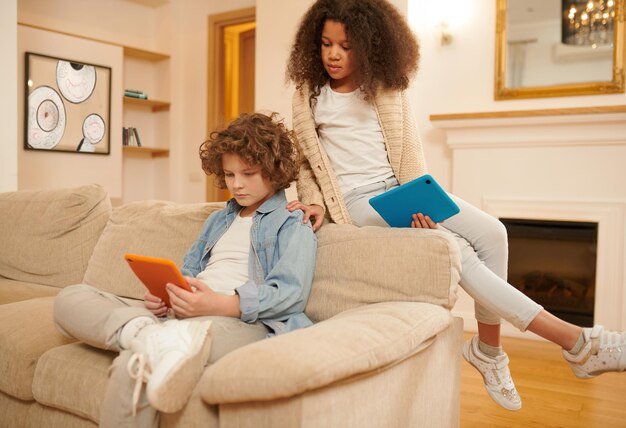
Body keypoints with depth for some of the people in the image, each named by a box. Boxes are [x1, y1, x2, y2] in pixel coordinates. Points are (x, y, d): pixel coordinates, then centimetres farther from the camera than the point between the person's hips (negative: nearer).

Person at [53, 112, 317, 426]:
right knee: (70, 299, -10)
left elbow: (291, 293, -9)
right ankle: (149, 335, -34)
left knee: (132, 365, -36)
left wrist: (221, 305, -25)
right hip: (180, 315, 8)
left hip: (243, 321, -8)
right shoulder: (218, 219, 30)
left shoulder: (293, 226, 7)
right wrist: (163, 292, 1)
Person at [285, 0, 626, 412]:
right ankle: (575, 341, -20)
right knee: (454, 250, -25)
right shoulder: (310, 96, 4)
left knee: (491, 233, -19)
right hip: (357, 201, -4)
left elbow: (409, 153, 4)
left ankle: (489, 348, -2)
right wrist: (315, 203, -12)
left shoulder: (388, 88, 8)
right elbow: (307, 162, 7)